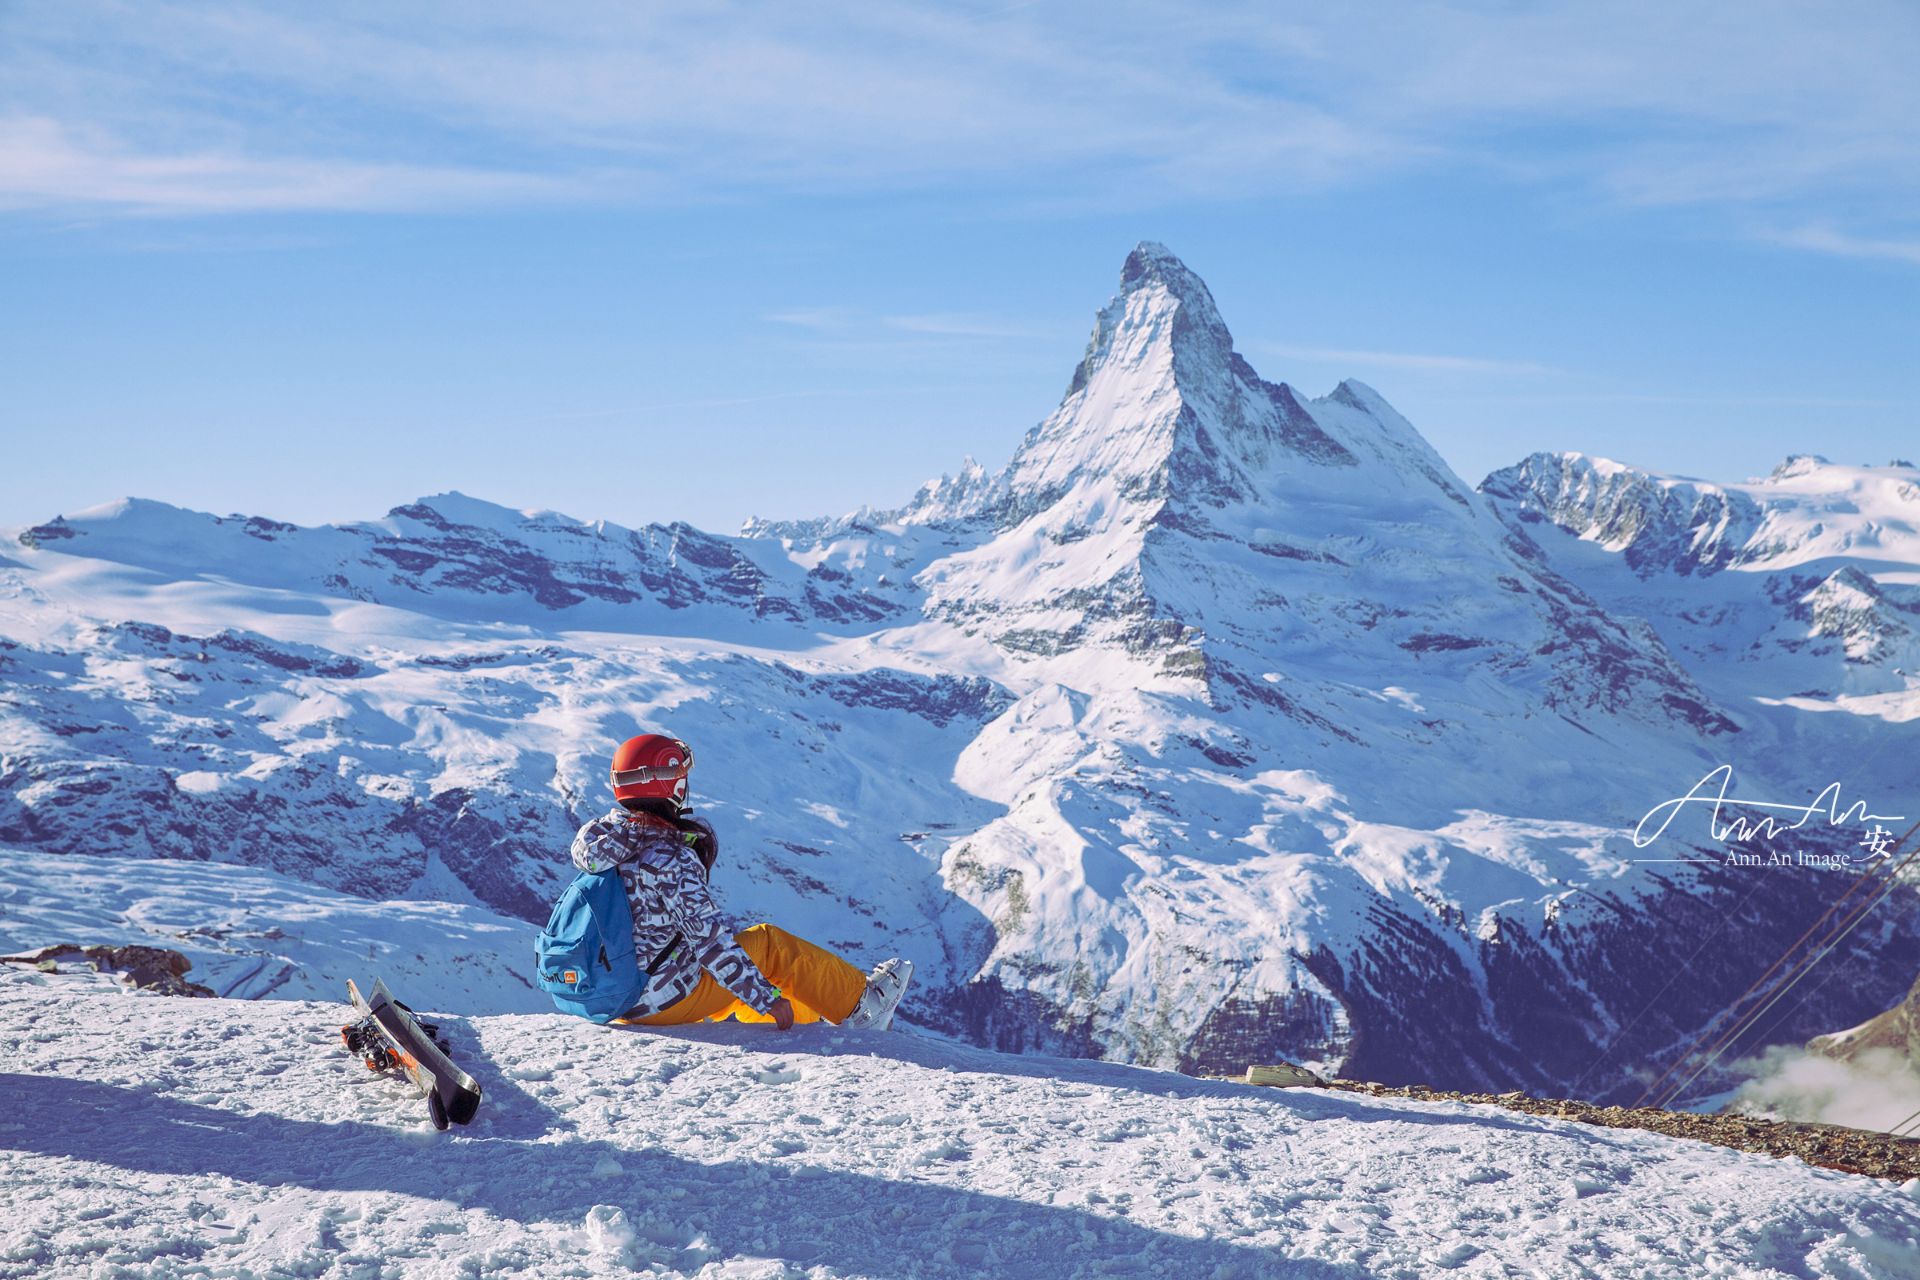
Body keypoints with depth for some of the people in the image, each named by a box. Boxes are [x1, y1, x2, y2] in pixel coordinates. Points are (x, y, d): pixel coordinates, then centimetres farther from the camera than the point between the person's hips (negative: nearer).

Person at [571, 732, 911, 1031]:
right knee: (770, 943, 10)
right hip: (667, 1000, -7)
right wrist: (766, 998, -15)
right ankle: (861, 1003, 24)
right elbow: (709, 940, -23)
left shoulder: (600, 833, -6)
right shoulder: (674, 860, -24)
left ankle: (811, 1013, 46)